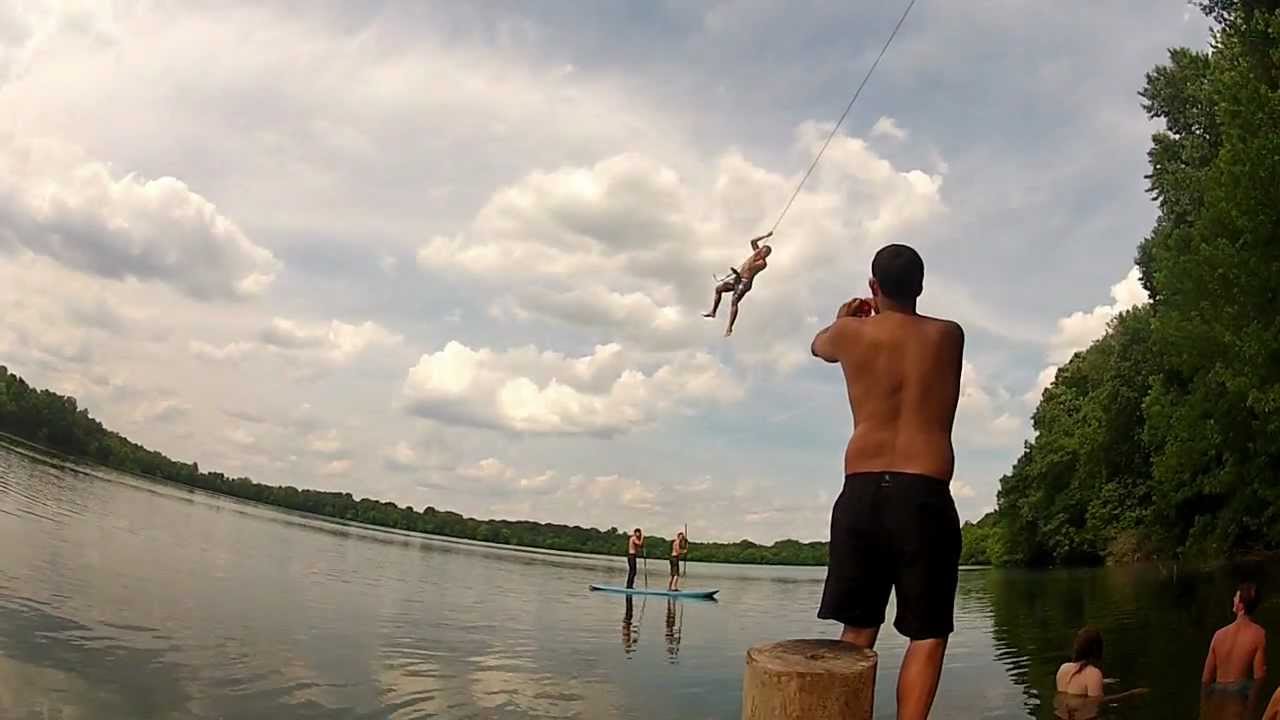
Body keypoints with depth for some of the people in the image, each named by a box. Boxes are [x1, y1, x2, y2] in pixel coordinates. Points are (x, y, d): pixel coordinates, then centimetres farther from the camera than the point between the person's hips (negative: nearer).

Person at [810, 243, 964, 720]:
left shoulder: (851, 333, 5)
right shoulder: (949, 336, 5)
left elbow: (818, 346, 28)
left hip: (862, 493, 2)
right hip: (925, 497, -1)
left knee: (858, 627, 12)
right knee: (928, 632, 4)